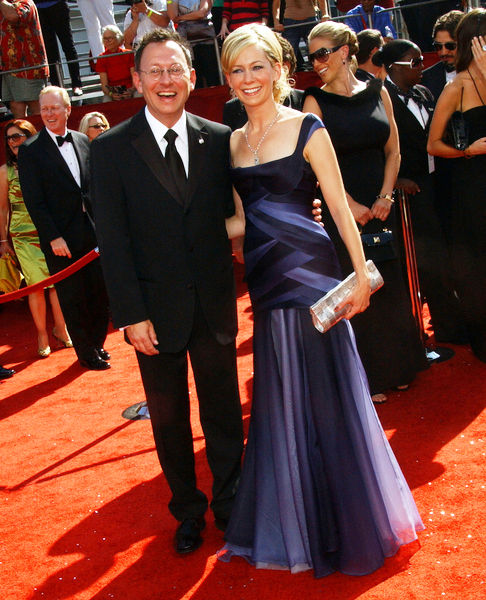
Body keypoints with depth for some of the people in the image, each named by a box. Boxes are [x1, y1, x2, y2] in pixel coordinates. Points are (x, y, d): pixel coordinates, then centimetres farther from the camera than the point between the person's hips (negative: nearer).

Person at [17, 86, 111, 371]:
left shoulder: (83, 141, 10)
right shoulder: (31, 150, -5)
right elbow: (33, 200, -8)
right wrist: (53, 237, -14)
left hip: (93, 232, 4)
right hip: (61, 238, -4)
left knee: (100, 292, 9)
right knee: (73, 299, 5)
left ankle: (97, 344, 28)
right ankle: (87, 354, 20)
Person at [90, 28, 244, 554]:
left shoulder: (219, 140, 1)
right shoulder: (110, 149, -5)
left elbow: (230, 214, 6)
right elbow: (113, 241, -7)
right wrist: (131, 315, -11)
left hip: (214, 305, 1)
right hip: (155, 310, -1)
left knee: (224, 412, 13)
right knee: (168, 418, 14)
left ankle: (229, 504, 33)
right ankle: (187, 511, 34)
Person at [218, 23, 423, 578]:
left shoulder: (307, 129, -5)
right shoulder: (232, 143, 10)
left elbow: (340, 207, -6)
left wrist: (361, 275, -11)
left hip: (309, 271, -5)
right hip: (265, 282, 5)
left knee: (328, 394, 3)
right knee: (282, 401, 13)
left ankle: (353, 521, 23)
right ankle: (299, 526, 32)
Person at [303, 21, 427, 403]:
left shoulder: (377, 92, 6)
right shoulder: (316, 101, -4)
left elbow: (393, 149, 7)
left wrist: (384, 198, -5)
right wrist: (352, 206, -12)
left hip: (381, 205, 4)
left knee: (390, 284, 10)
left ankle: (396, 367, 28)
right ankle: (367, 377, 16)